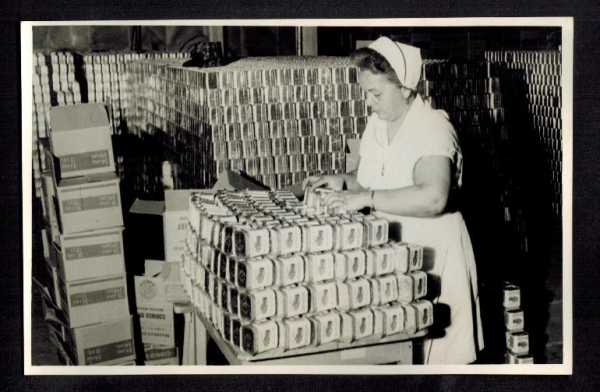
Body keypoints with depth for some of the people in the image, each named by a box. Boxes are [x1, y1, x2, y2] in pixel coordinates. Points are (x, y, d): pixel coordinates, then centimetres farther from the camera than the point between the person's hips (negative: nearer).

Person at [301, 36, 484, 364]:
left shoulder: (432, 128, -19)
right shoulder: (376, 124, 7)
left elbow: (433, 198, -35)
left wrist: (366, 198, -31)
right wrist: (342, 181, 0)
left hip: (431, 254, -7)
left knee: (435, 352, 3)